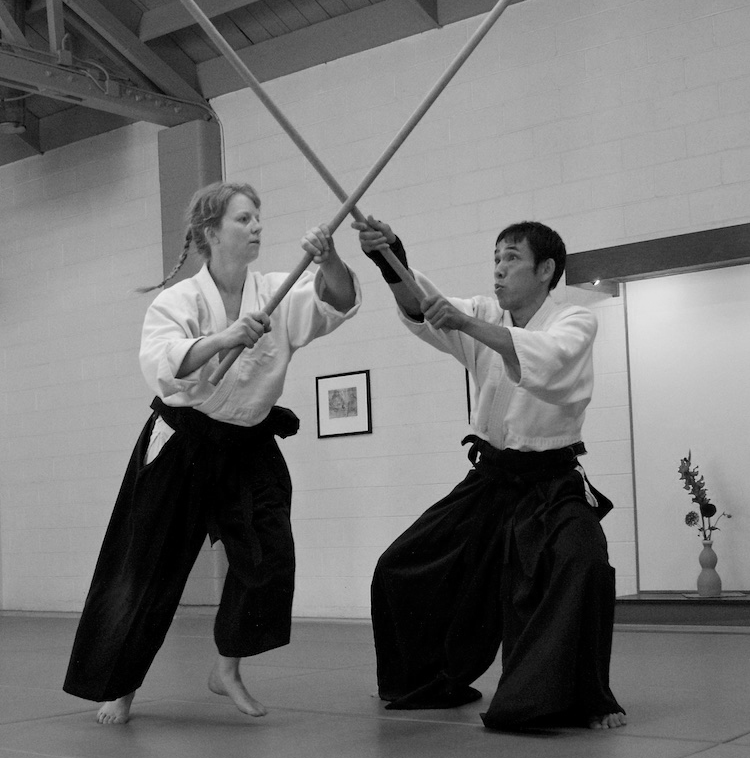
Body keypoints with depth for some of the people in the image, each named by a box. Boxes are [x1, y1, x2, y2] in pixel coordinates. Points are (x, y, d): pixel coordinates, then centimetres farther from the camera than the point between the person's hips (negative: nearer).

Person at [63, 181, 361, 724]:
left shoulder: (277, 294, -5)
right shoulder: (179, 300, -13)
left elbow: (338, 301, -21)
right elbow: (161, 365, -30)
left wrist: (329, 260, -41)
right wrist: (223, 338, -45)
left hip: (250, 447, 3)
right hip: (183, 447, -3)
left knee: (269, 555, -11)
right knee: (148, 571, 4)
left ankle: (228, 670, 11)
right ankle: (118, 687, 25)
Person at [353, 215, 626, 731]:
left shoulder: (575, 323, -9)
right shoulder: (486, 316, 2)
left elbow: (543, 358, -32)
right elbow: (421, 306, -17)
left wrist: (466, 322, -43)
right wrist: (391, 259, -37)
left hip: (551, 486, -4)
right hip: (490, 481, 5)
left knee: (582, 566, -33)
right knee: (401, 571, 6)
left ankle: (586, 699, -17)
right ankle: (429, 683, 28)